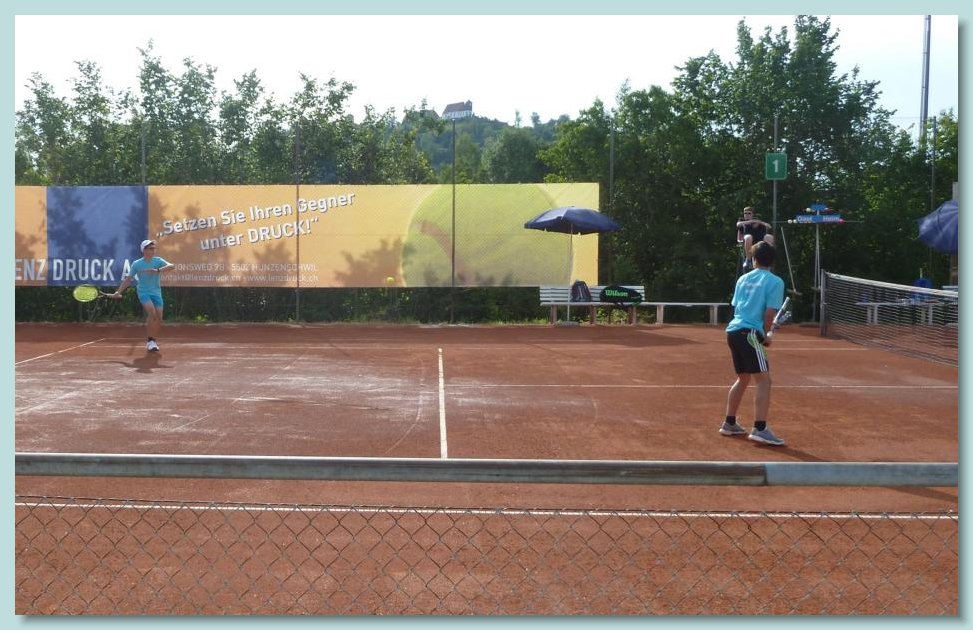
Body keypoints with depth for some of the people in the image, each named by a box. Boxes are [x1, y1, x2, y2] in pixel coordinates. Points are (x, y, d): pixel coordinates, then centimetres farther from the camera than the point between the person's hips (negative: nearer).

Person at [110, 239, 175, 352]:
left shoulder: (158, 261, -2)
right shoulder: (137, 264, -3)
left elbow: (172, 266, -19)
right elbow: (128, 279, 6)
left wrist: (157, 270, -33)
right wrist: (118, 292, 3)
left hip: (156, 293, 2)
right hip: (143, 292, -2)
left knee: (159, 319, -1)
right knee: (152, 312, -26)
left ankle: (153, 341, 23)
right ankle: (149, 340, -16)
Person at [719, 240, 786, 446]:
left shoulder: (743, 279, 16)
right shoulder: (775, 282, -2)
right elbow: (769, 313, -9)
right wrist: (764, 336, 6)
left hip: (733, 331, 7)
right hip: (750, 333, -7)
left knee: (743, 378, 20)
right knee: (764, 380, -7)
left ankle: (729, 424, 26)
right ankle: (760, 429, -15)